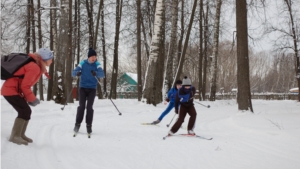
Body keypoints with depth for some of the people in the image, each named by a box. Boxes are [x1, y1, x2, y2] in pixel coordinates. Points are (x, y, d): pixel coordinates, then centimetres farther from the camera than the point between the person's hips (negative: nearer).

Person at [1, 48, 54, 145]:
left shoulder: (36, 66, 11)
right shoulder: (34, 67, -21)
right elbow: (25, 86, -21)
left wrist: (29, 98, 10)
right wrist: (32, 99, -11)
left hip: (13, 90, 10)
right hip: (11, 90, -10)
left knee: (27, 111, 10)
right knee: (24, 111, -15)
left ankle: (20, 135, 16)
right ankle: (15, 136, -12)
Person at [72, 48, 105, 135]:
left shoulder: (97, 64, -2)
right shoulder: (83, 63, -1)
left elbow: (102, 74, -16)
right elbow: (73, 73, -5)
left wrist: (96, 73, -39)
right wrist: (77, 73, -30)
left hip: (92, 88, 0)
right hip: (83, 87, 0)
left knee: (89, 107, -5)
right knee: (81, 106, -7)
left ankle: (89, 126, 4)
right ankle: (77, 124, 5)